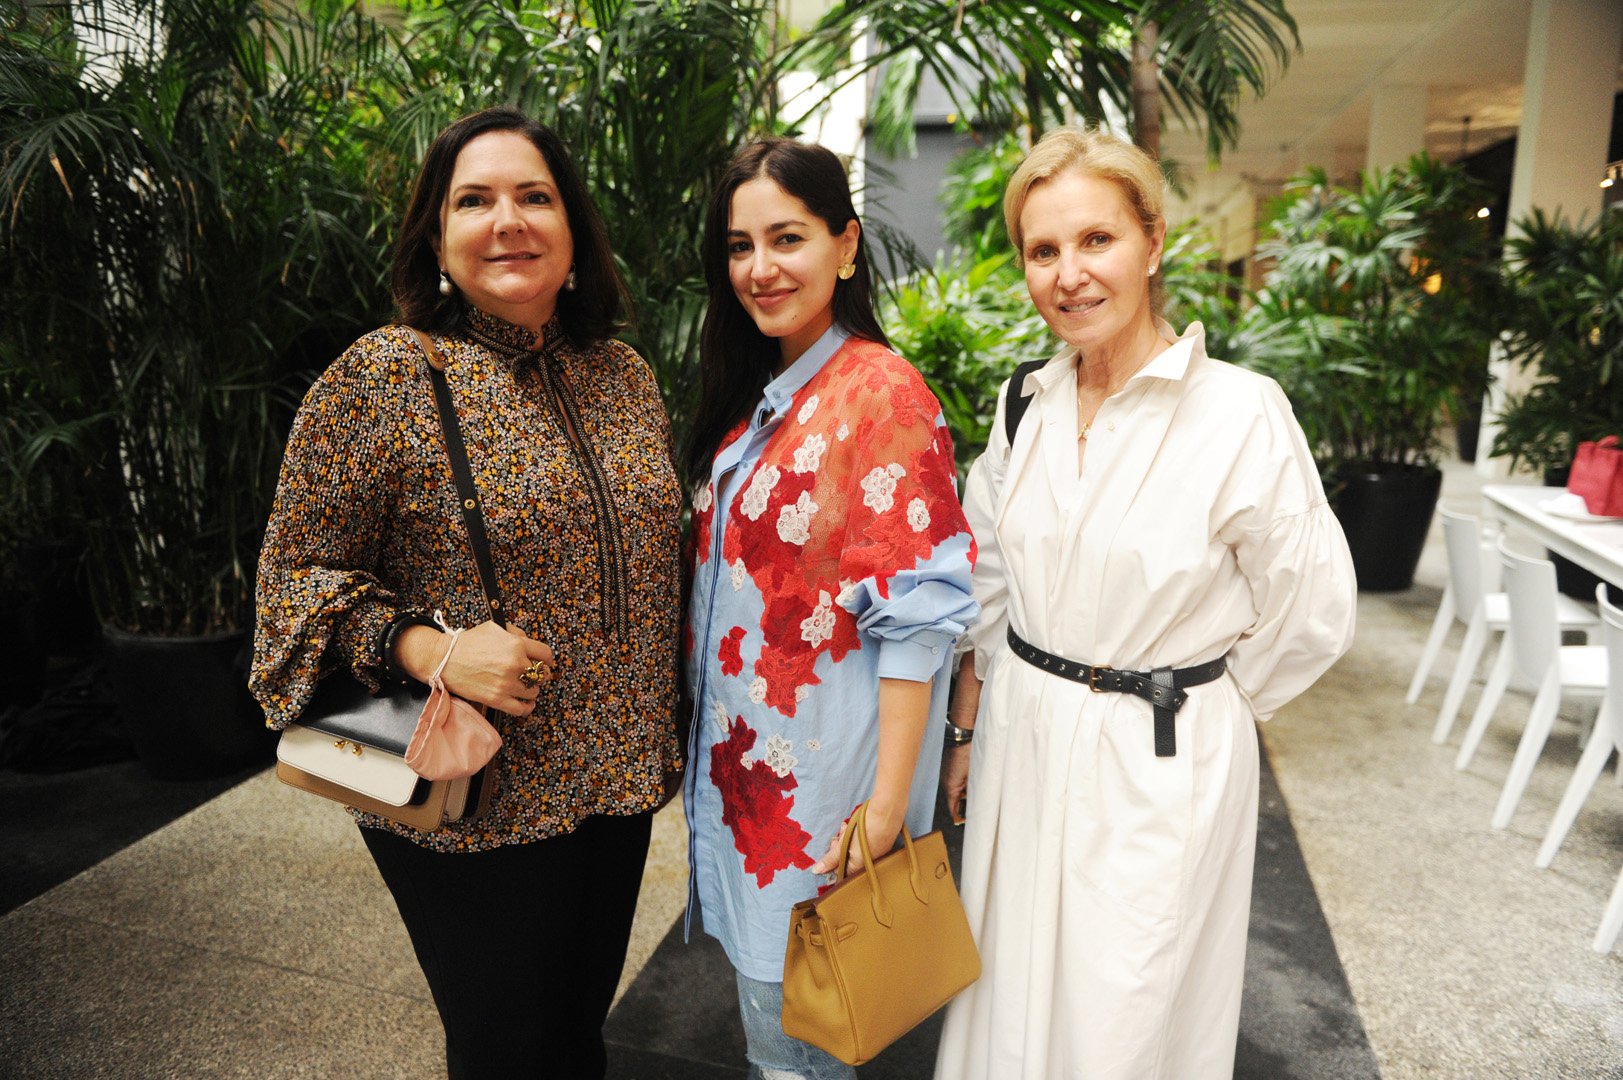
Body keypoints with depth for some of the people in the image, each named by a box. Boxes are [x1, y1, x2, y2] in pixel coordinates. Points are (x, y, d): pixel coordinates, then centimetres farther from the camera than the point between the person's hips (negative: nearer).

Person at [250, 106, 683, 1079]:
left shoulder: (625, 375, 4)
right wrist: (429, 650, -24)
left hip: (617, 779, 5)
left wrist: (665, 732, 9)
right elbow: (297, 571, -9)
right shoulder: (383, 377, -12)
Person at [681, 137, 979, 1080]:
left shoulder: (882, 394, -17)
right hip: (744, 745, 8)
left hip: (820, 758, -8)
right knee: (760, 967, 23)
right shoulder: (757, 393, 9)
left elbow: (915, 616, -20)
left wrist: (887, 805, -21)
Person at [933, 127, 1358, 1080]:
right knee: (1012, 1000, 21)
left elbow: (1313, 616, -9)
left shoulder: (1240, 413, -16)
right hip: (1020, 740, 5)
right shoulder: (1026, 406, 1)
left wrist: (1187, 705, 0)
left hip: (1163, 761, -4)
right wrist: (969, 731, 11)